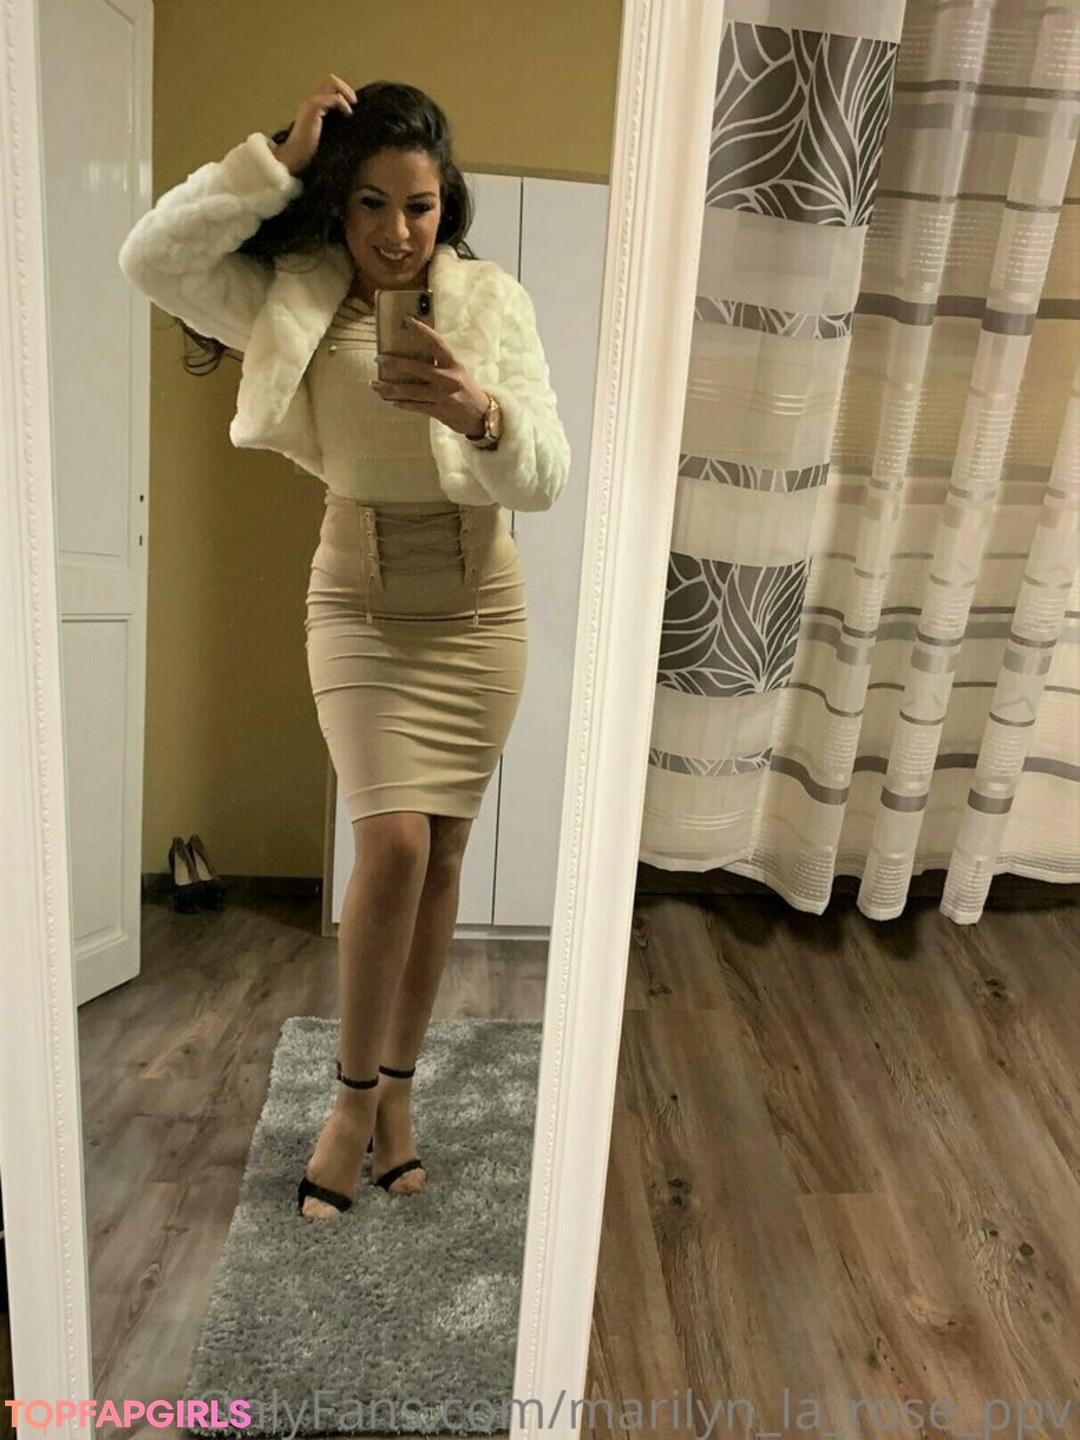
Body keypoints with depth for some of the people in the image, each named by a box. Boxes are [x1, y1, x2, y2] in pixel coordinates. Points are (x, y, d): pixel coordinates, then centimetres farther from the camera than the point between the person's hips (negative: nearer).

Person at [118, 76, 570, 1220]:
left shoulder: (493, 300, -3)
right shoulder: (294, 298, -1)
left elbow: (545, 478, -12)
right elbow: (151, 260, -16)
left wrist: (481, 415, -32)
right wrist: (281, 157, -15)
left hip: (480, 607, 1)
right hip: (361, 605, -1)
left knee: (440, 855, 4)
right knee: (394, 843, -15)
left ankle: (397, 1083, 24)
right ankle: (354, 1092, 9)